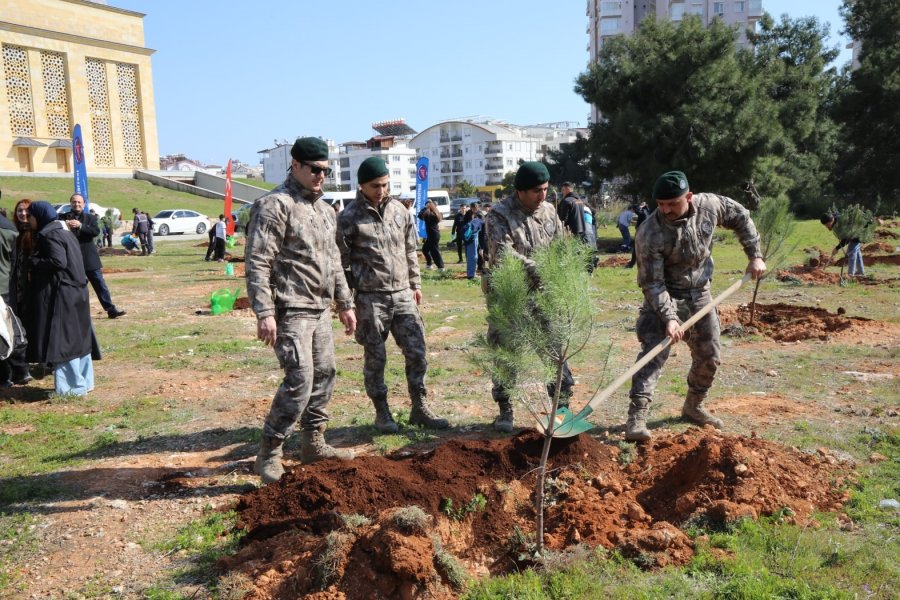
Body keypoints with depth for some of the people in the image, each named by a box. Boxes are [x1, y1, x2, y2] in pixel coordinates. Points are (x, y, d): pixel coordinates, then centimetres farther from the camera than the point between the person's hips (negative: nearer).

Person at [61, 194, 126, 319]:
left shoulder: (90, 217, 7)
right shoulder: (64, 218, 5)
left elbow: (96, 231, -10)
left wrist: (81, 225, -22)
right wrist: (65, 227, -23)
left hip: (89, 258, 0)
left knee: (100, 284, 2)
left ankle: (111, 310, 4)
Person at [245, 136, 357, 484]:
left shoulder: (325, 210, 16)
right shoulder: (275, 206, -11)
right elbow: (257, 263, -17)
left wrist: (345, 304, 20)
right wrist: (264, 313, -24)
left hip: (320, 310, 9)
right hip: (291, 311, -9)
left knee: (324, 376, 13)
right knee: (300, 381, -12)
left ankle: (313, 443, 28)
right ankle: (269, 453, 2)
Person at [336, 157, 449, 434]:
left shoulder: (399, 211, 9)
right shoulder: (349, 218, -6)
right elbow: (342, 261, -4)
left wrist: (415, 284, 17)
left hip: (403, 295, 4)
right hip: (370, 299, -4)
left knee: (417, 352, 5)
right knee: (375, 359, 6)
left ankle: (420, 409, 19)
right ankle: (382, 412, 22)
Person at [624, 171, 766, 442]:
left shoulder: (710, 205, -13)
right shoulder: (650, 233, -26)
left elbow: (741, 218, 7)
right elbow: (651, 283, -24)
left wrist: (755, 256, 3)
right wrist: (668, 317, -32)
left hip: (700, 295, 5)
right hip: (665, 297, -5)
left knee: (709, 357, 12)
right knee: (654, 353, -18)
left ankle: (693, 406, 34)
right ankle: (637, 417, -19)